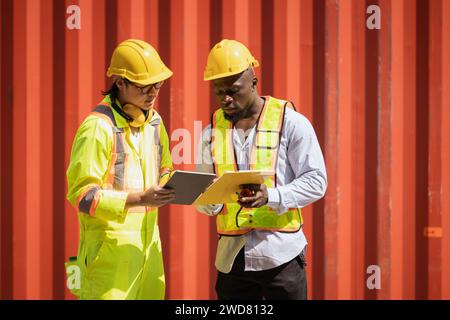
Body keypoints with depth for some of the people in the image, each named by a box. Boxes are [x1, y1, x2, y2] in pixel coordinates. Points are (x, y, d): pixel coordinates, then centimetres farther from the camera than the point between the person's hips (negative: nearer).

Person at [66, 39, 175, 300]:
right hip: (110, 245, -7)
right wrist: (139, 199, -24)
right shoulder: (98, 127, -13)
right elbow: (82, 195, -16)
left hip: (149, 240, 7)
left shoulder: (154, 121, 12)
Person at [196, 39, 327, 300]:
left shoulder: (291, 122, -2)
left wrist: (271, 196, -21)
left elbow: (316, 181, -5)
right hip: (231, 258, 4)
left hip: (281, 256, -3)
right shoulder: (212, 131, 11)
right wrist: (210, 199, -10)